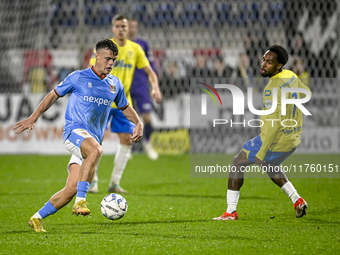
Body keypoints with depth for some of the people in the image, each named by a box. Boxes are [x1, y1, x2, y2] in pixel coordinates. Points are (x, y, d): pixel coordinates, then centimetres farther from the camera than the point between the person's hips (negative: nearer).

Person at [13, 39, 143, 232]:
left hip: (94, 138, 5)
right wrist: (34, 118, 6)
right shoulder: (78, 78, 1)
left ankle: (37, 218, 7)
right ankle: (81, 201, -41)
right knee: (96, 150, -40)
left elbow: (125, 107, 30)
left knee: (72, 189, -9)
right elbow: (54, 95, 11)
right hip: (75, 130, -5)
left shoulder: (115, 84, 14)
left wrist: (139, 123, 11)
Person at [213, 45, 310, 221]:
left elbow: (274, 122, -30)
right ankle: (297, 200, 23)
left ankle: (231, 211, 6)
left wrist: (262, 151, -27)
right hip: (293, 139, 9)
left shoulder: (273, 88, -25)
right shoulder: (291, 76, 2)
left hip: (275, 141, -8)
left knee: (238, 163, 7)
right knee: (269, 165, 34)